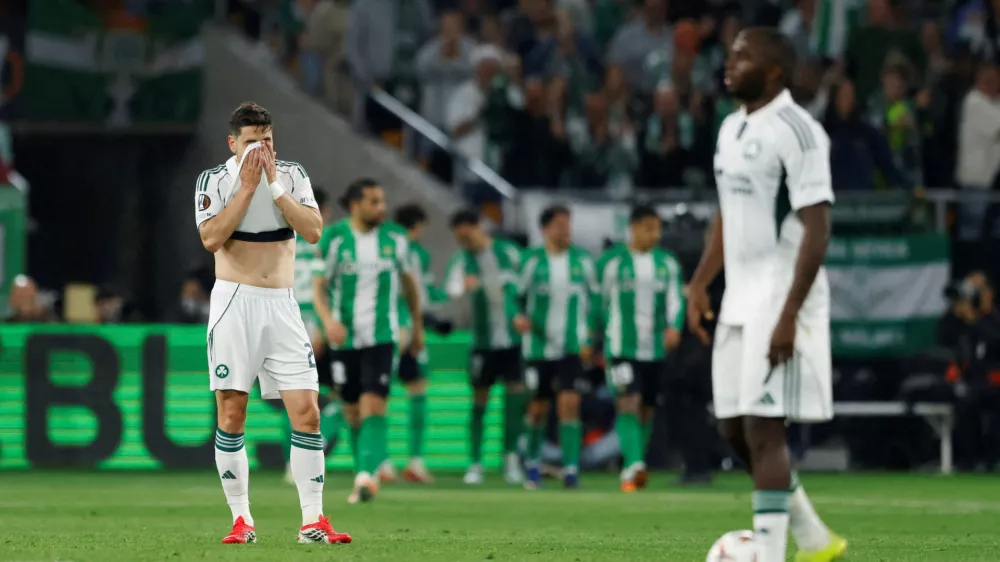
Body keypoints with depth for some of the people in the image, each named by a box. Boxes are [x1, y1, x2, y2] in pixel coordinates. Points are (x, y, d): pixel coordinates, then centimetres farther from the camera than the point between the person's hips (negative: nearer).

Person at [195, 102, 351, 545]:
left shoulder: (292, 176, 6)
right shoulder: (214, 180, -1)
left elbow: (313, 231, -7)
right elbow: (211, 239, -15)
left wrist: (274, 184, -12)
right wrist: (247, 187, -15)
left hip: (282, 308, 2)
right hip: (234, 304, -2)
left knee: (307, 412, -5)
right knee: (231, 414, -3)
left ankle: (313, 521, -2)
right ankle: (241, 520, 5)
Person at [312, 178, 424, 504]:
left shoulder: (394, 240, 2)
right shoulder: (333, 239, -4)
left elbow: (408, 281, 16)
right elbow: (318, 287, -4)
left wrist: (417, 325, 23)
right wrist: (328, 320, -22)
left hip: (382, 338, 0)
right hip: (344, 338, 0)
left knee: (374, 406, -16)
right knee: (353, 412, 7)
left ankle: (367, 475, -26)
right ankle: (364, 479, 21)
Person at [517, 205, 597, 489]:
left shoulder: (582, 260, 4)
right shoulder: (533, 260, -1)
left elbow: (594, 300, 10)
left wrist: (588, 340, 4)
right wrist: (520, 318, -17)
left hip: (572, 347, 0)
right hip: (539, 346, 0)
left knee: (569, 404, -13)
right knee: (538, 408, 7)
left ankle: (571, 468, -14)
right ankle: (532, 461, 30)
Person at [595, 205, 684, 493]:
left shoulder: (668, 263, 8)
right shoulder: (612, 262, -1)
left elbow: (675, 299, 0)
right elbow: (601, 304, 6)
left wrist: (674, 327, -20)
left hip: (656, 349, 4)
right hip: (622, 348, -4)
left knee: (647, 410, 10)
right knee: (628, 405, -18)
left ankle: (632, 471, 23)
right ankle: (633, 465, -28)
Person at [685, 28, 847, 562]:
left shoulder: (797, 131, -14)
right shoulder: (732, 128, 14)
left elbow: (817, 229, -17)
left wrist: (789, 315, -22)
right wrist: (699, 283, 14)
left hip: (783, 298, -9)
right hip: (739, 299, 9)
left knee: (762, 429, -12)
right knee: (733, 428, 11)